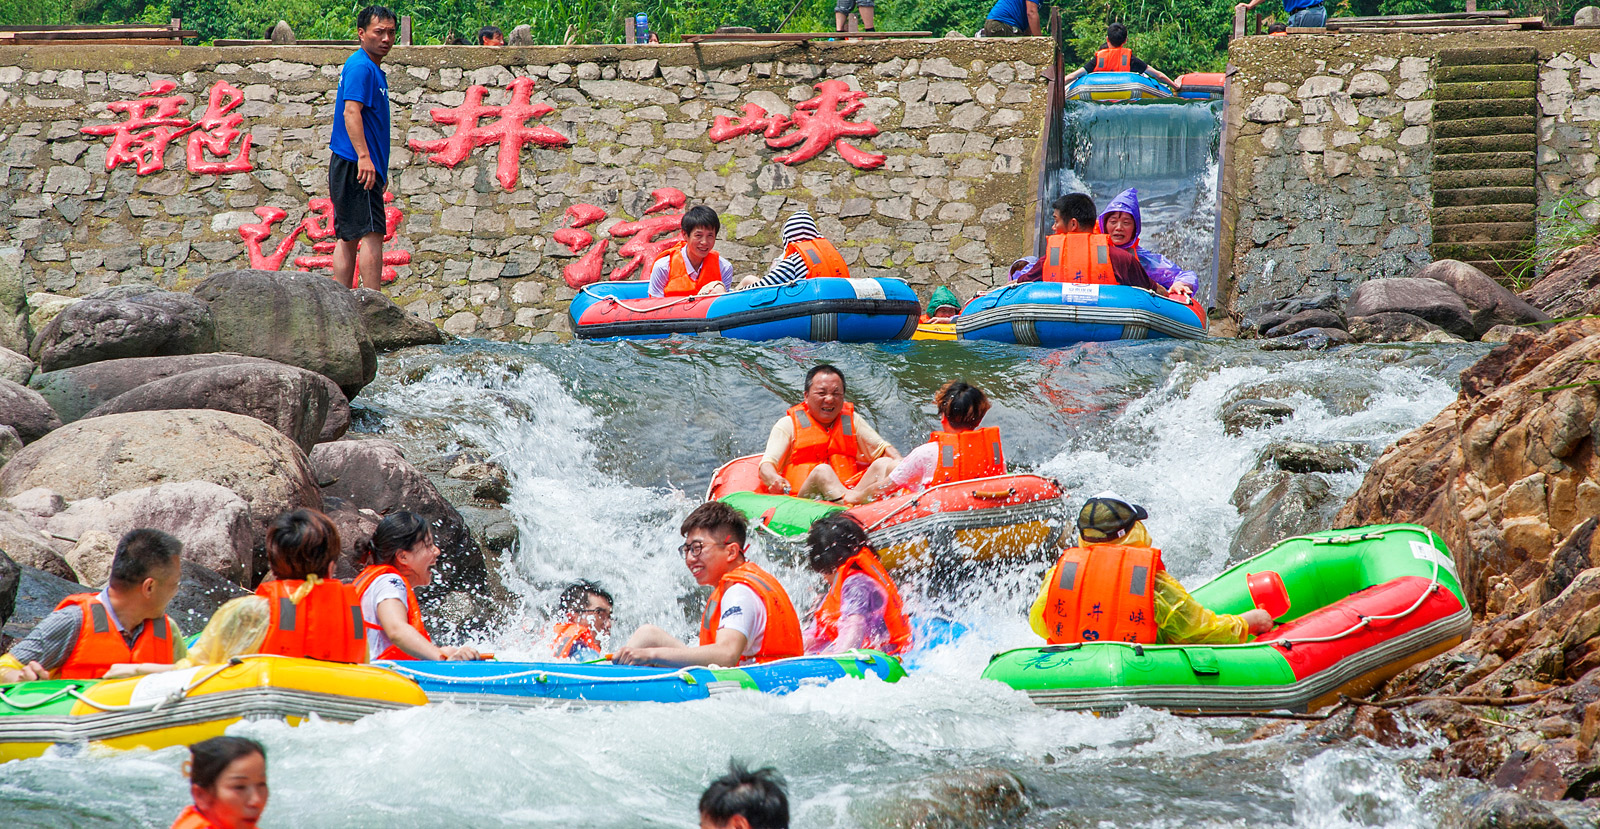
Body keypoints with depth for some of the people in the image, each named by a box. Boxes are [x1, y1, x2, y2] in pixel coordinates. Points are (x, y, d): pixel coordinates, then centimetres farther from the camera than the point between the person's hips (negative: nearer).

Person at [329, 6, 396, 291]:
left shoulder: (374, 70, 21)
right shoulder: (361, 67, -12)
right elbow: (351, 111, -24)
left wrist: (381, 170, 30)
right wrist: (363, 156, -33)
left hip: (354, 168, 11)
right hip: (356, 166, -11)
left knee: (349, 238, 9)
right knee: (372, 235, -12)